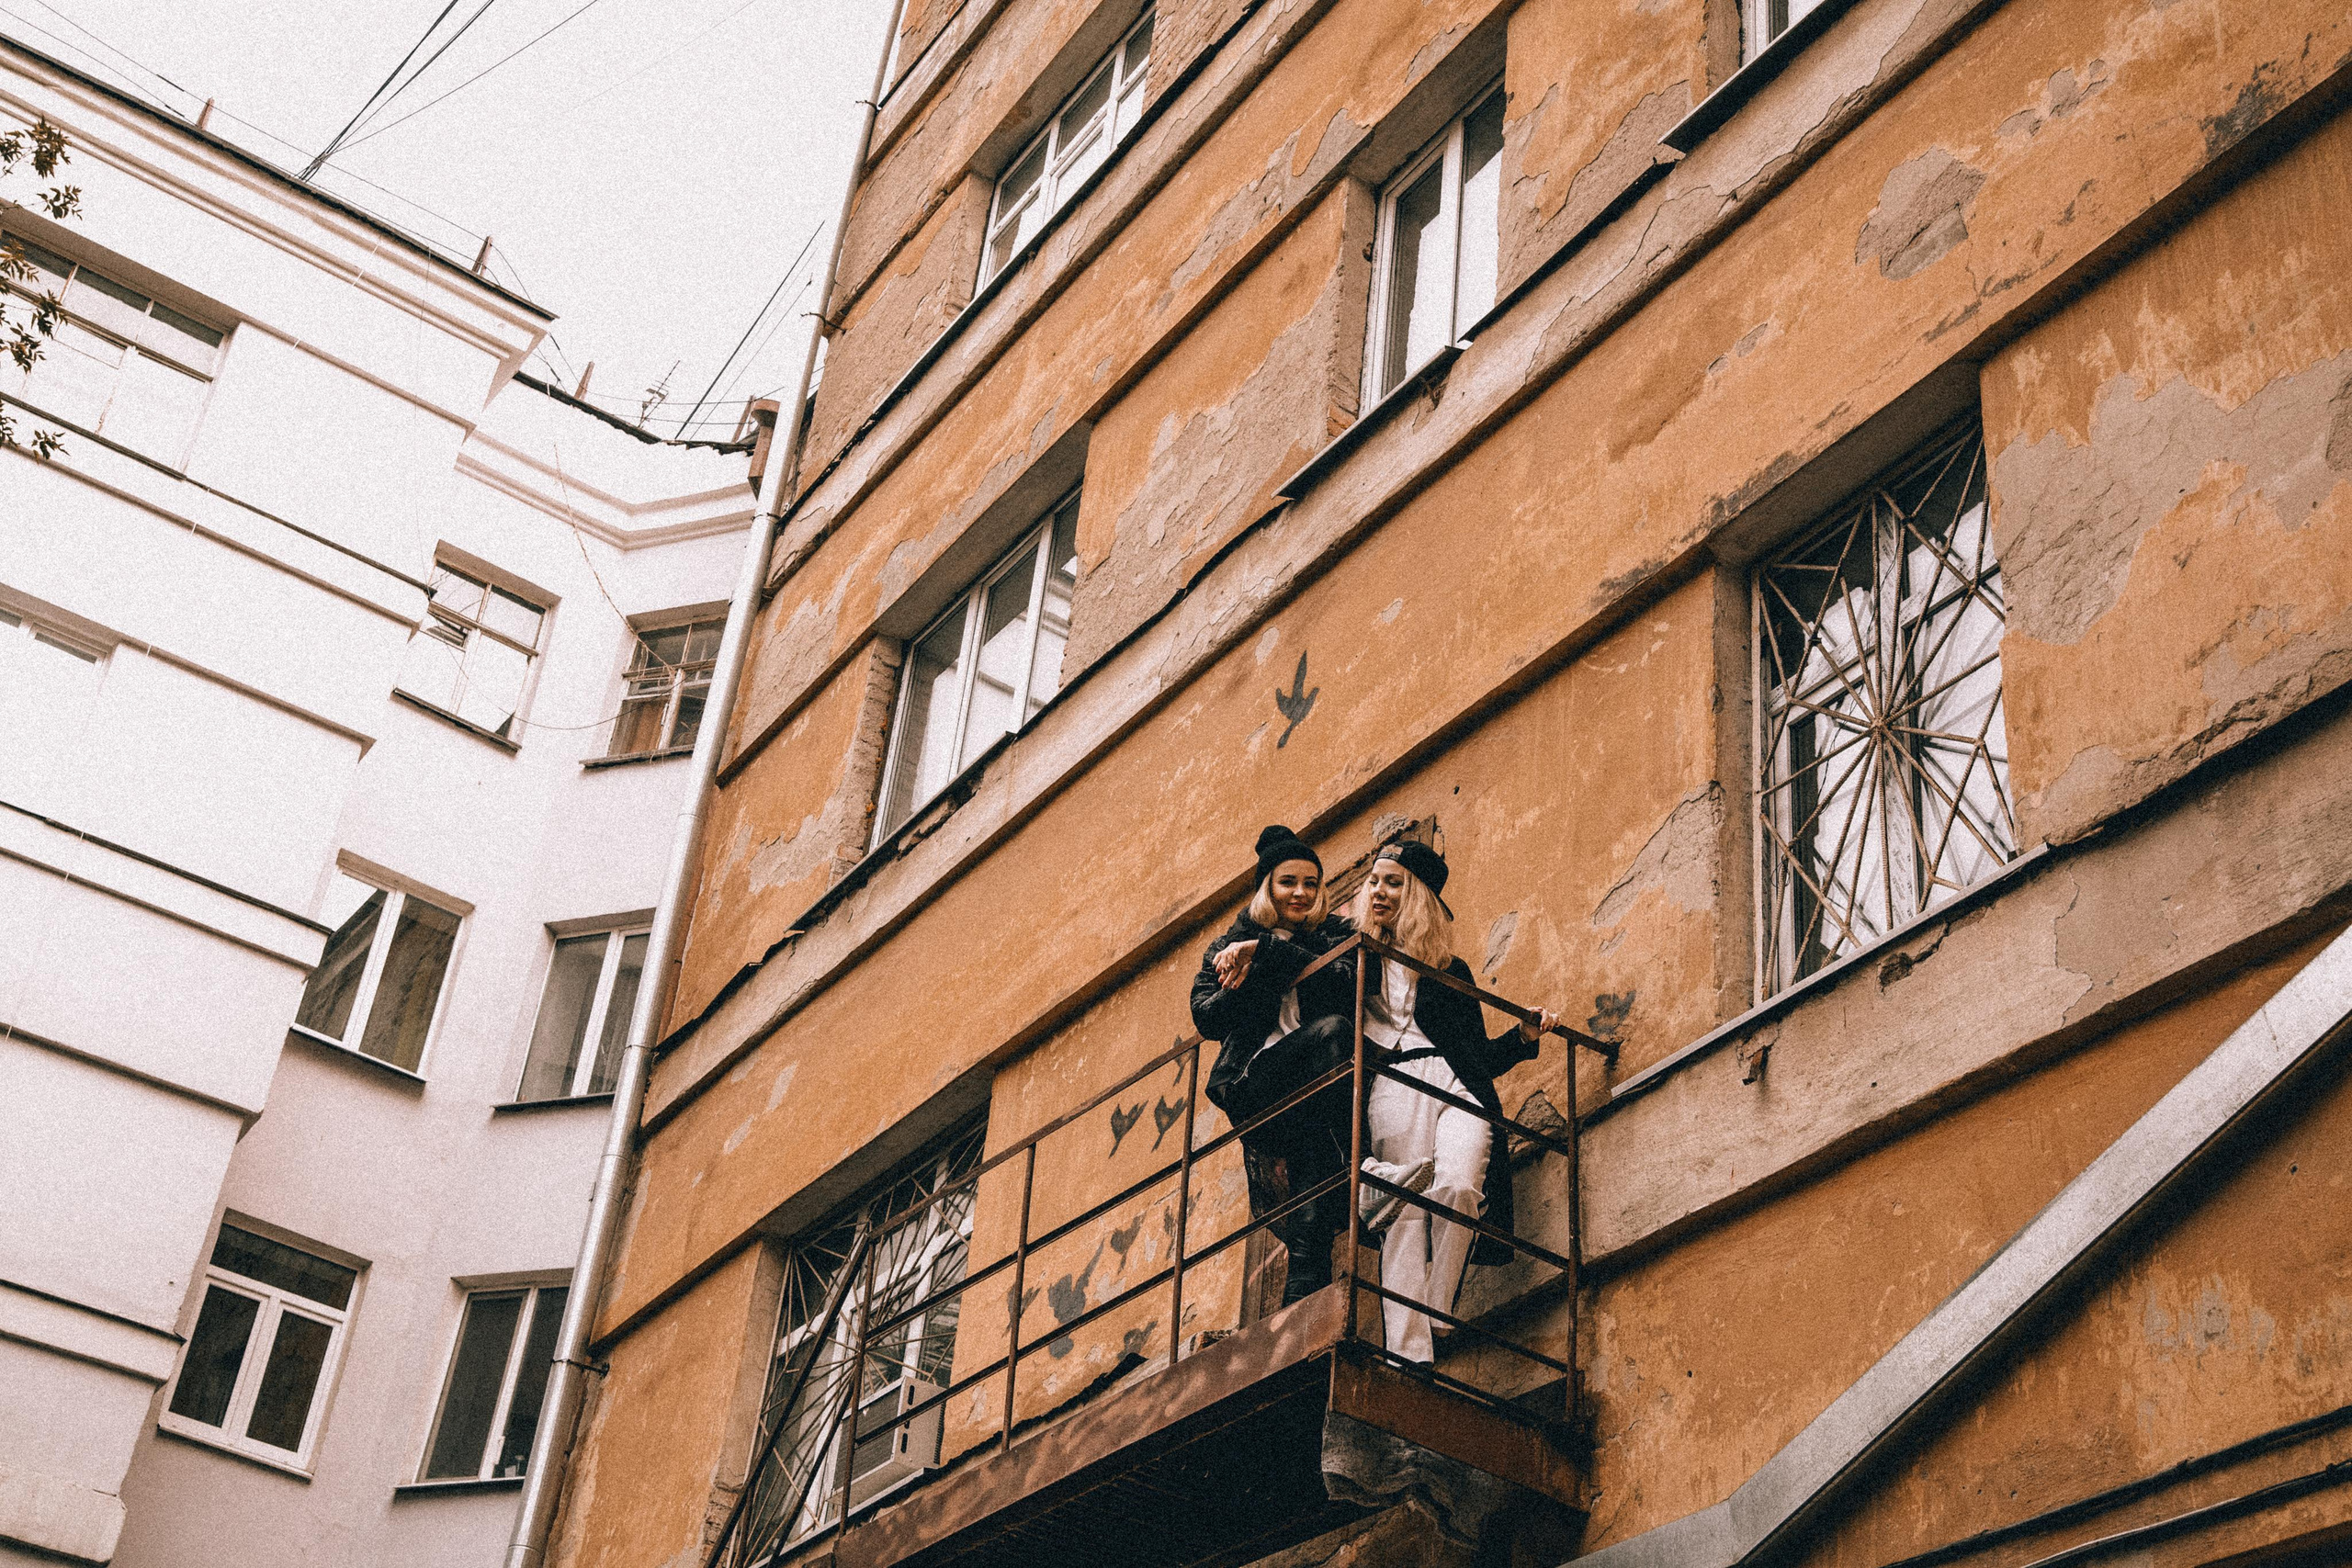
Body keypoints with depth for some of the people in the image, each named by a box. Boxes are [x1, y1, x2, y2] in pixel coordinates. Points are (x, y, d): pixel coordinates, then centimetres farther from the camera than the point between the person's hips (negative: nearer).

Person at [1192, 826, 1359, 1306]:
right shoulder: (1229, 948, 22)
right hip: (1257, 1083, -2)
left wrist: (1266, 950, -5)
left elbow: (1347, 987, -2)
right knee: (1331, 1031, -31)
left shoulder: (1337, 936, 21)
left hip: (1321, 1081, 2)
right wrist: (1263, 973, -6)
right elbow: (1206, 1018, 8)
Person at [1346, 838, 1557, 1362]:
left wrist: (1523, 1036, 9)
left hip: (1458, 1089, 2)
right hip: (1391, 1092, -2)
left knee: (1458, 1190, -26)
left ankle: (1435, 1324, -22)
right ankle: (1408, 1351, -27)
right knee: (1406, 1214, -18)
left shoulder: (1451, 970, 25)